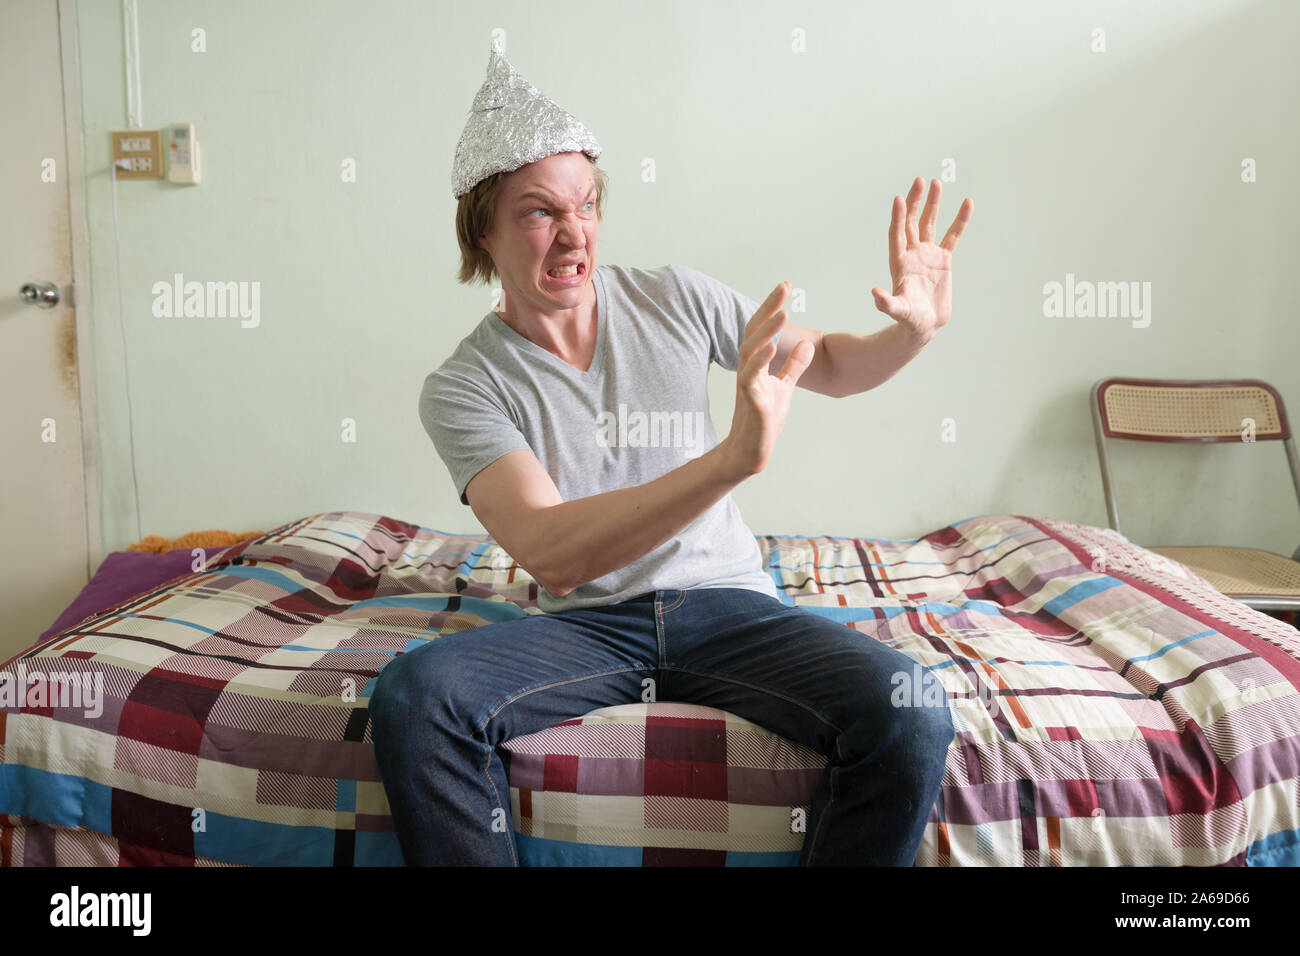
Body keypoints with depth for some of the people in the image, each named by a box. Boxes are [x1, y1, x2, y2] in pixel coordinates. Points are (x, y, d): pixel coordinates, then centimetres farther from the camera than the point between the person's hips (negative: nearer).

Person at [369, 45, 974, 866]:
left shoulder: (674, 299, 4)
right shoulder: (464, 389, -6)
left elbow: (832, 366, 17)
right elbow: (550, 555, -23)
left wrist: (916, 329, -7)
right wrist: (734, 458, -35)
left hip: (726, 601, 2)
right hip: (587, 622, -1)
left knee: (909, 714, -26)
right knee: (414, 695, -30)